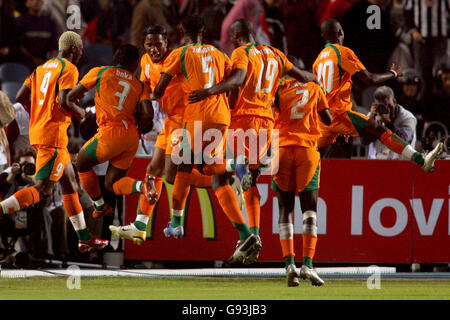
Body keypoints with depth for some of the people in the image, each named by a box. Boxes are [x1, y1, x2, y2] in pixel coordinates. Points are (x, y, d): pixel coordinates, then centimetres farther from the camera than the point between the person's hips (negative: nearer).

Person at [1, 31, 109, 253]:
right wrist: (80, 113, -2)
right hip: (53, 135, -10)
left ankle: (84, 239, 20)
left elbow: (20, 97, 13)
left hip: (37, 132, 10)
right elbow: (63, 101, -21)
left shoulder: (42, 68, 16)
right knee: (42, 191, -12)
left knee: (70, 184, 15)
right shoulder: (69, 69, -9)